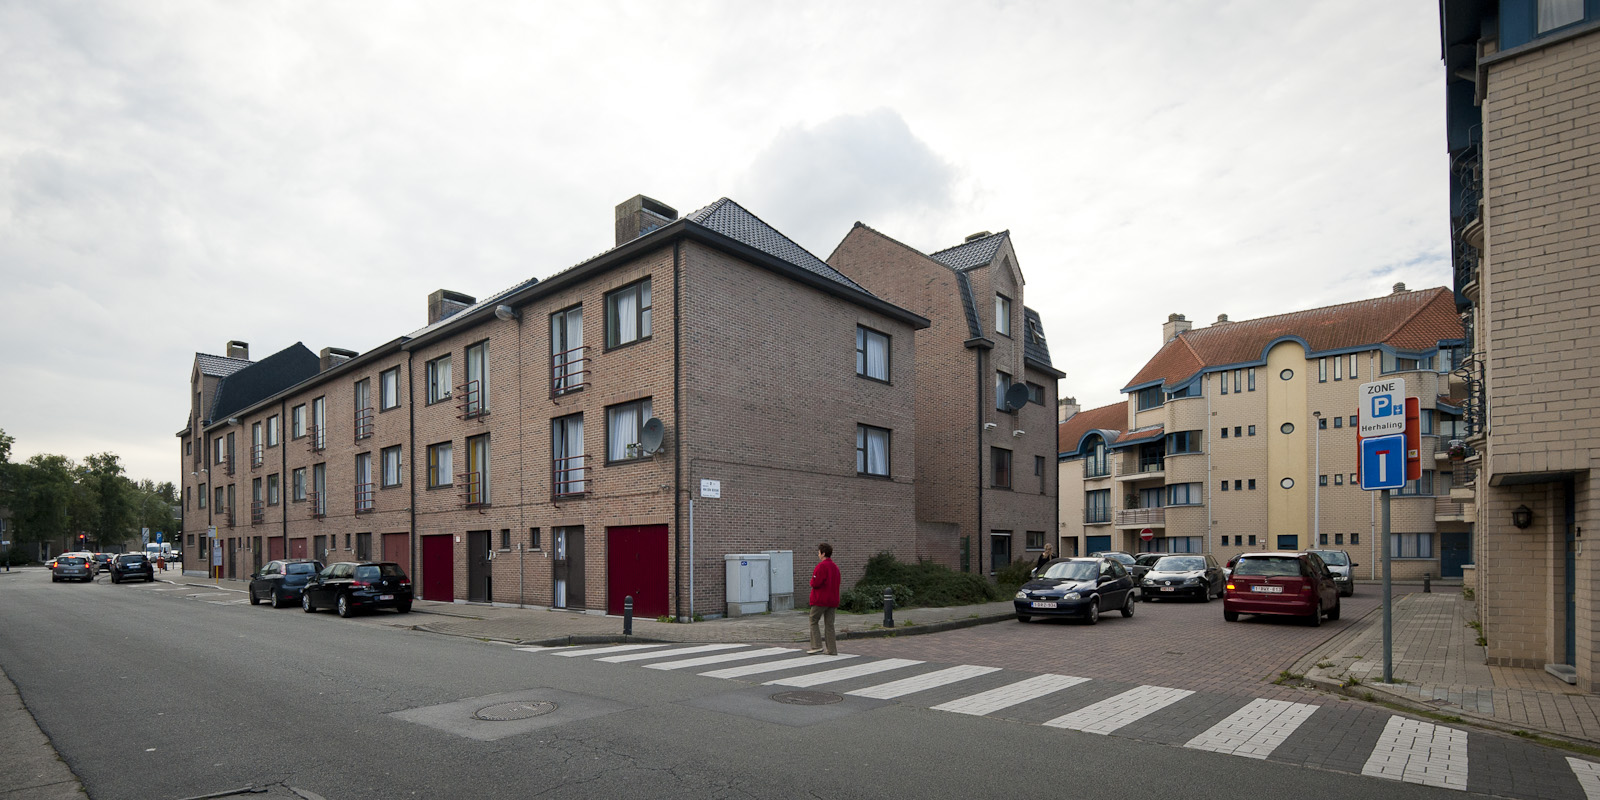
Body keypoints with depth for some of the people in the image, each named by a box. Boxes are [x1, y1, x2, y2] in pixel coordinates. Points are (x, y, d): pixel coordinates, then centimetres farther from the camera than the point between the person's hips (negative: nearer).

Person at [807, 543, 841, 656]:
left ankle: (817, 646, -4)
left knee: (813, 622, 5)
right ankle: (832, 650, 6)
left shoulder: (822, 566, -14)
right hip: (833, 600, 7)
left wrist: (812, 582, 2)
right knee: (829, 625, 9)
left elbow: (815, 583, -19)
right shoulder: (835, 567, 13)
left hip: (820, 600, -7)